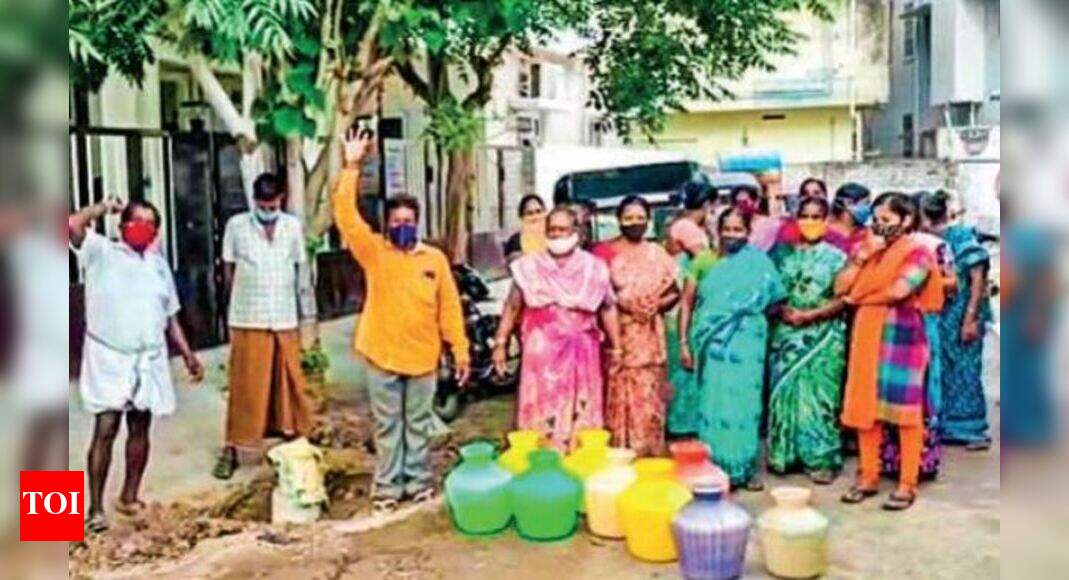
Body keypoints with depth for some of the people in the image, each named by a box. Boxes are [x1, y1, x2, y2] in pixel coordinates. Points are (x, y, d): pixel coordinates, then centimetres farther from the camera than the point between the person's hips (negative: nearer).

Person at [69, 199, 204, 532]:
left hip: (149, 359, 5)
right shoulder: (101, 253, -1)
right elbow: (73, 225, -20)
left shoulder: (159, 264, 14)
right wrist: (104, 207, -4)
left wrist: (188, 355, 12)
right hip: (109, 357, -5)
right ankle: (95, 508, -1)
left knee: (140, 429, 9)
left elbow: (170, 317, 17)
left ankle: (129, 496, 22)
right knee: (106, 430, -7)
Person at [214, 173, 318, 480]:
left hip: (285, 320, 2)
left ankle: (293, 439, 23)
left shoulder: (293, 226, 4)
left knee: (289, 383, 9)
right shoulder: (236, 226, -3)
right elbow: (229, 271, 6)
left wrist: (308, 315, 7)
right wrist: (245, 298, 11)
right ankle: (231, 448, 9)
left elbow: (302, 273, 8)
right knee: (245, 386, 0)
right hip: (248, 321, -2)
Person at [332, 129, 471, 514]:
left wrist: (461, 349, -1)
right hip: (383, 356, -1)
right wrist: (352, 168, -20)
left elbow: (449, 307, 2)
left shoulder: (435, 259, 1)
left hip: (423, 356, 1)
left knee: (419, 424, 13)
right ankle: (387, 487, 20)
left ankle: (419, 482, 26)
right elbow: (346, 216, -14)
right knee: (387, 426, 9)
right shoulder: (374, 252, -3)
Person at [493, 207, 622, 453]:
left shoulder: (594, 267, 6)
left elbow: (608, 308, 9)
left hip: (581, 352, 1)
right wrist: (500, 344, 1)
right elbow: (512, 307, 5)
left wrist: (615, 346, 7)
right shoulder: (530, 266, 4)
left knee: (581, 410, 4)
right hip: (542, 351, -1)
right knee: (542, 409, -3)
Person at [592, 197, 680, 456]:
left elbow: (674, 292, 11)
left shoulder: (658, 254, 11)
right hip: (617, 335, -3)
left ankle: (649, 455, 12)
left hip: (650, 338, 3)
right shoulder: (605, 252, 0)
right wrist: (621, 303, -19)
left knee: (649, 398, 3)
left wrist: (658, 305, -8)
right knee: (619, 397, -3)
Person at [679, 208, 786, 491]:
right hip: (713, 345, 0)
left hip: (746, 345, 0)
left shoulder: (758, 263, 6)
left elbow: (774, 301, 7)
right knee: (714, 403, 2)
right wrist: (684, 343, -1)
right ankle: (716, 468, 9)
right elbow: (687, 303, 5)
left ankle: (746, 467, 12)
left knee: (744, 403, 1)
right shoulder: (704, 261, 6)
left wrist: (749, 315, -6)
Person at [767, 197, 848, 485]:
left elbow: (842, 301, -6)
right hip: (786, 334, 3)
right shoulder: (785, 255, 11)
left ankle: (822, 459, 4)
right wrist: (781, 310, -8)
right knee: (784, 392, 5)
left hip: (822, 336, -3)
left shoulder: (836, 257, 1)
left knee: (818, 396, -3)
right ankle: (784, 454, 15)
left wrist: (809, 315, -15)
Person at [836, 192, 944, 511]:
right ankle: (868, 477, 15)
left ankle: (907, 484, 4)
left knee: (905, 408, -2)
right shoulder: (866, 248, 14)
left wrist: (858, 298, -4)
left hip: (902, 336, -5)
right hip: (867, 337, 6)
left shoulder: (918, 252, -4)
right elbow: (840, 287, 5)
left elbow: (899, 290, -18)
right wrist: (863, 255, -5)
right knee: (865, 407, 6)